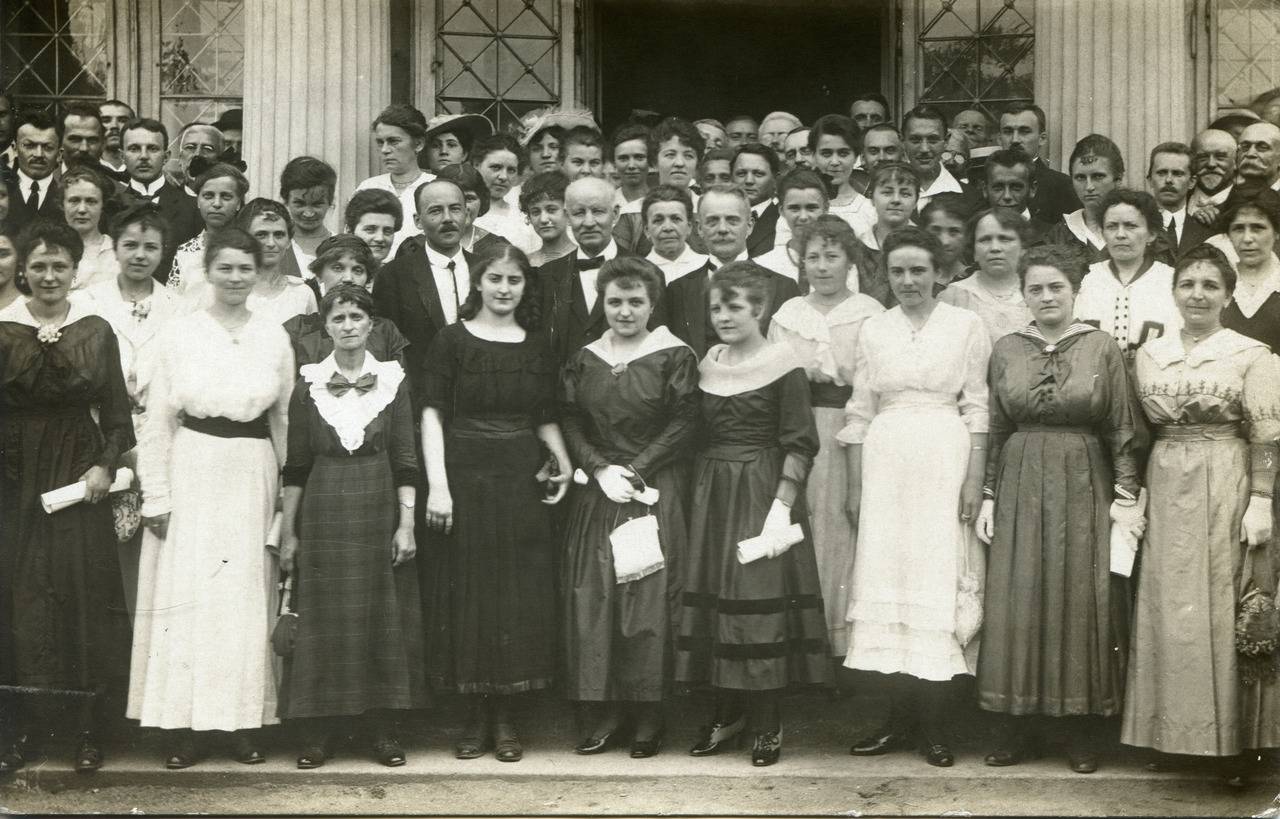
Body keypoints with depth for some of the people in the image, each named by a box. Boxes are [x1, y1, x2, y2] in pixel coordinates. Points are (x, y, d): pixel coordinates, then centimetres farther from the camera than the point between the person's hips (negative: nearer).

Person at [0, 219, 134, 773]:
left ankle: (87, 728, 10)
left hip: (78, 477, 0)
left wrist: (106, 464, -8)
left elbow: (117, 412, 3)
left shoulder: (96, 331, 3)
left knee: (85, 593, -1)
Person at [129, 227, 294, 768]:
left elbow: (284, 419, 9)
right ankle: (180, 724, 6)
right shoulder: (178, 335, -1)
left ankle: (245, 722, 12)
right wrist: (155, 495, -4)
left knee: (247, 597, 4)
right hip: (192, 472, -1)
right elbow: (158, 420, 1)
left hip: (253, 475, 1)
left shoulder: (274, 337, 4)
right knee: (185, 594, -1)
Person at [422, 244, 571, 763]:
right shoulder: (452, 340, -2)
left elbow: (546, 419, 14)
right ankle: (478, 716, 13)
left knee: (519, 595, 4)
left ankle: (505, 716, 13)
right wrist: (437, 484, -14)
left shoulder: (537, 347, 8)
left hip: (521, 481, 3)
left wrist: (562, 462, -3)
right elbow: (433, 414, -6)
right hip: (465, 477, -3)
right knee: (468, 592, 2)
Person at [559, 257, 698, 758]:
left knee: (650, 597, -4)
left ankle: (648, 716, 6)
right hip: (595, 493, 4)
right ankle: (608, 711, 9)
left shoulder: (674, 356, -3)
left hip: (656, 489, -4)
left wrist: (633, 472, -13)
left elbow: (682, 425, -7)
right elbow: (570, 422, 6)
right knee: (592, 597, 1)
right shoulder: (584, 359, 9)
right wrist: (601, 470, -9)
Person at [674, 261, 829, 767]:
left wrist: (781, 507, -17)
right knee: (712, 599, 6)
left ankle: (768, 724, 7)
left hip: (763, 489, -6)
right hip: (711, 492, 6)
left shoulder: (782, 364, -8)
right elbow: (699, 436, 14)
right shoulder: (708, 362, 9)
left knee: (763, 600, -4)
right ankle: (727, 712, 19)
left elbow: (799, 444, -11)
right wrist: (698, 494, 7)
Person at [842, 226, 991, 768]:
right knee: (886, 579, 1)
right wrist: (855, 486, 6)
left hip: (945, 463, -2)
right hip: (885, 463, 3)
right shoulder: (873, 330, 10)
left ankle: (935, 725, 2)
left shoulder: (966, 325, 3)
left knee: (937, 579, -4)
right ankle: (899, 718, 9)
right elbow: (859, 413, 10)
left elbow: (977, 408, 0)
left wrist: (974, 480, -6)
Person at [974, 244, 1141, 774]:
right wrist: (988, 496, 3)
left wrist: (1125, 495, -7)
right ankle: (1016, 727, 9)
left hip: (1083, 486, -2)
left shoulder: (1101, 348, 0)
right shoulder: (1006, 350, 6)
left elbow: (1123, 431, -1)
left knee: (1081, 601, 2)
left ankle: (1080, 732, 11)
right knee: (1017, 604, 1)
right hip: (1020, 487, 2)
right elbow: (994, 431, 9)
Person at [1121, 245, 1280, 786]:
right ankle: (1168, 733, 13)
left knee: (1223, 614, -3)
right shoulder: (1149, 355, 10)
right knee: (1166, 613, 4)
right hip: (1165, 492, 4)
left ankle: (1232, 742, 5)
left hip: (1228, 492, -4)